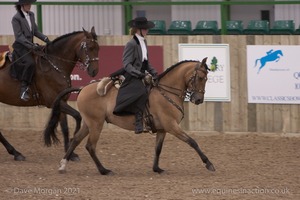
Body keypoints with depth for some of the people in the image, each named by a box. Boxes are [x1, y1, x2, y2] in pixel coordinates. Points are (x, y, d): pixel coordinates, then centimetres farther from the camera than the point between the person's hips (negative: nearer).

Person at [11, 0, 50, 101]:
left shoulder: (31, 15, 12)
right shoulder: (16, 18, -12)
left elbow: (35, 31, 17)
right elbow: (19, 36, -17)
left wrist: (45, 39, 1)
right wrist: (32, 45, -25)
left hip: (30, 46, 9)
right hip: (20, 46, -9)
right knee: (30, 62, -32)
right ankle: (24, 89, -29)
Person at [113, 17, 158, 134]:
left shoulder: (143, 43, 16)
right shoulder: (131, 44, -11)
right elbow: (126, 64, -17)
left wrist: (154, 73, 11)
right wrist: (136, 72, -29)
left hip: (140, 77, 10)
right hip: (131, 77, -10)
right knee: (142, 92, -32)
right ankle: (139, 123, -34)